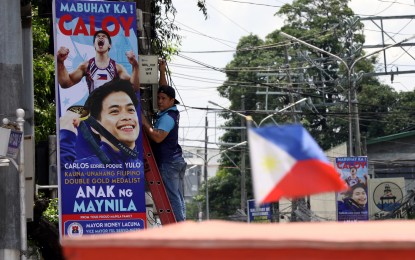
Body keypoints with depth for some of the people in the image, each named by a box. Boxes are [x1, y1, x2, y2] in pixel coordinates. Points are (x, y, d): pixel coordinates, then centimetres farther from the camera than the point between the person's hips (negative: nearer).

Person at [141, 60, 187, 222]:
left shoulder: (167, 117, -14)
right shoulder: (172, 112, 13)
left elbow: (157, 137, -25)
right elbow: (165, 90, 27)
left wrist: (144, 122, -17)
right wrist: (162, 72, 28)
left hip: (167, 162, -10)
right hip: (176, 160, 10)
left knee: (172, 197, -10)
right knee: (177, 197, 8)